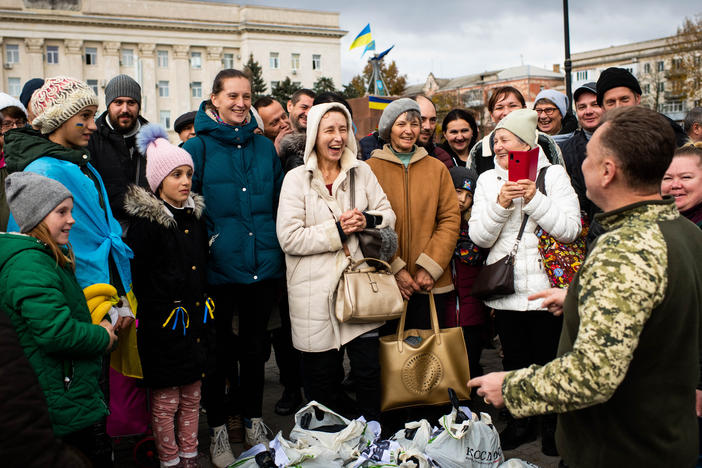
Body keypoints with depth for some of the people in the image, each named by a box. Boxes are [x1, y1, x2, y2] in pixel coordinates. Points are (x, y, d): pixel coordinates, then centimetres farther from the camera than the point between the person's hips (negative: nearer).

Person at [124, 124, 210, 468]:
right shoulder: (145, 221, -10)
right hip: (162, 324, -6)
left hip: (195, 319, 6)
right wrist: (158, 311, -10)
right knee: (165, 401, 5)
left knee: (191, 396, 14)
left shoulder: (195, 214, 10)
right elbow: (137, 275, -11)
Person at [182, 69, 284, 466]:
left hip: (263, 266, 4)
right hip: (219, 267, -3)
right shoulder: (198, 147, -4)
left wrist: (278, 252, 9)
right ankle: (218, 429, 27)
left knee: (255, 347, 16)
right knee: (219, 350, 10)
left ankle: (254, 422, 34)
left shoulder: (265, 147, 7)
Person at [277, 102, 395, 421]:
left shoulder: (361, 171, 9)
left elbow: (388, 215, 10)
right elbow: (289, 238, -10)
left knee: (369, 369, 5)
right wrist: (336, 230, -15)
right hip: (316, 292, -2)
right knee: (323, 377, 9)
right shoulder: (296, 179, -3)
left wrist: (366, 221, -11)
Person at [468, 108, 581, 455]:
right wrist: (500, 204, -15)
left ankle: (553, 426, 30)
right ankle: (521, 422, 33)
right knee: (514, 361, 14)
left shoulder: (553, 173, -1)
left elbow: (570, 230, -11)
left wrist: (534, 199, -19)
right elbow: (479, 237, -1)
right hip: (505, 289, 3)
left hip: (545, 288, -2)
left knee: (549, 361, 8)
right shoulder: (488, 180, 7)